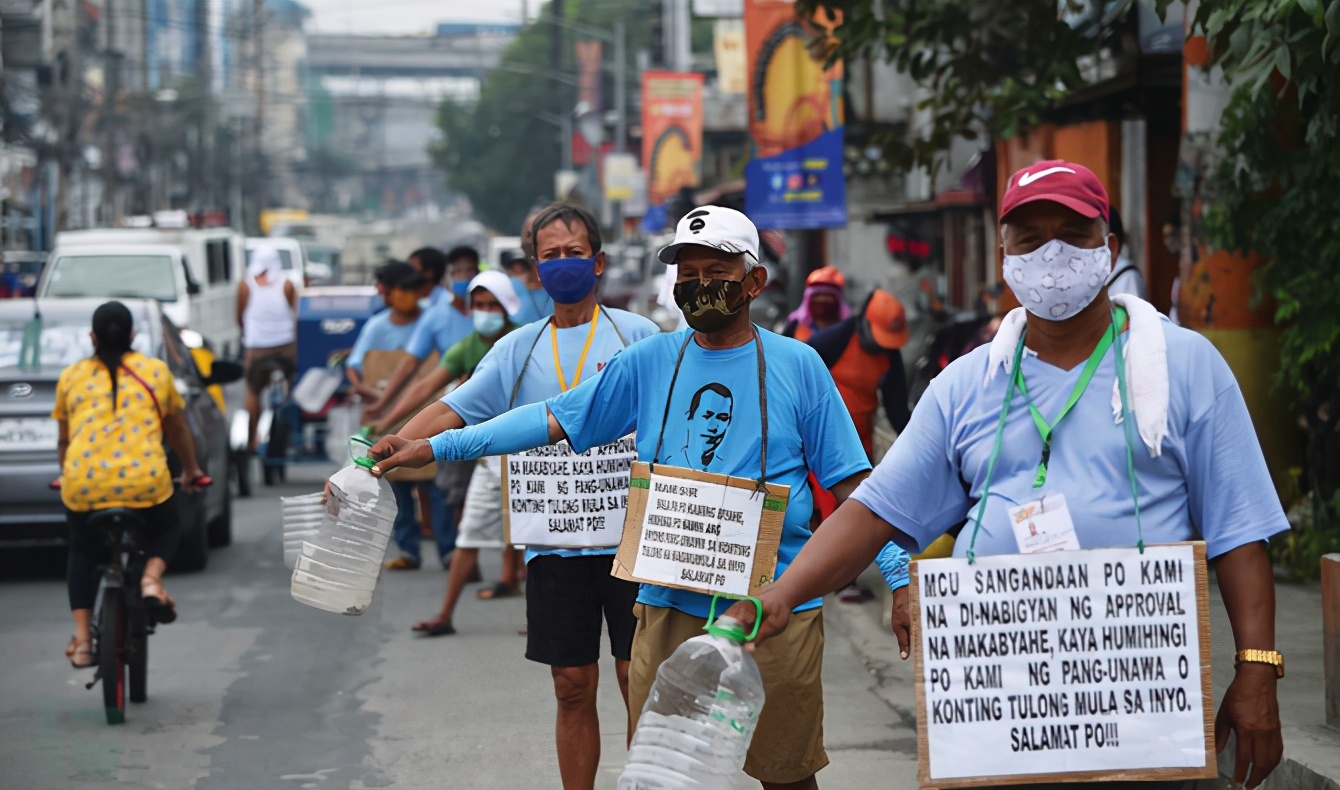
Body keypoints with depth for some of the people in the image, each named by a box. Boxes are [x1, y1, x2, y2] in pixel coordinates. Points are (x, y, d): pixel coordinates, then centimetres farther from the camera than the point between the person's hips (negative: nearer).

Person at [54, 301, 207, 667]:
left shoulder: (71, 377, 14)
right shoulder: (155, 371, 14)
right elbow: (177, 430, 26)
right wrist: (191, 470, 42)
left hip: (83, 486, 1)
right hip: (144, 483, -1)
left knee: (83, 553, 24)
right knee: (165, 529, 28)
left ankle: (81, 639, 14)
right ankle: (151, 577, -1)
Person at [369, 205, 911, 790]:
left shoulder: (796, 365, 0)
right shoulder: (649, 361, 6)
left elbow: (850, 484, 1)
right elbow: (555, 419, 7)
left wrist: (900, 577, -8)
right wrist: (433, 448, 1)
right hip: (670, 604, 2)